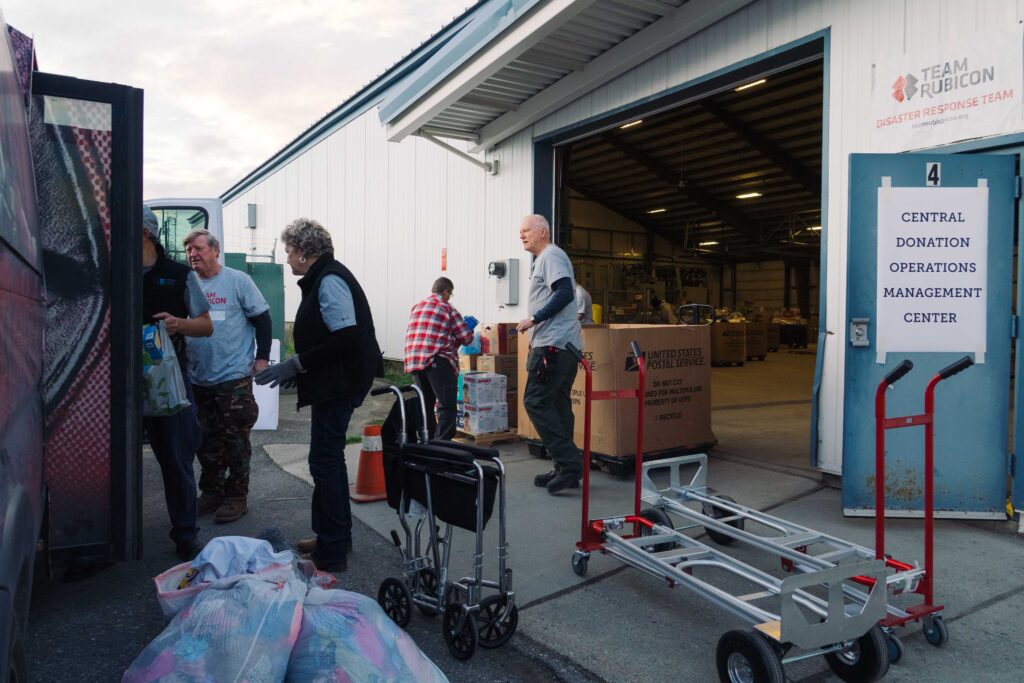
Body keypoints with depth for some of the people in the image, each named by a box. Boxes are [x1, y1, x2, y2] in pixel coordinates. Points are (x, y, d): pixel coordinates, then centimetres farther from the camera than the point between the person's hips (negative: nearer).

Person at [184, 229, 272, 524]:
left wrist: (262, 358, -6)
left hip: (234, 377, -5)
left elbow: (262, 318, -2)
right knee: (206, 441, 13)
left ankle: (237, 497, 12)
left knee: (235, 440, 1)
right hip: (198, 378, 5)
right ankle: (211, 492, 27)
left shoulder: (238, 281, -4)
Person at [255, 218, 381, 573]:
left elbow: (345, 339, -24)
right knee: (330, 458, 17)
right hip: (334, 383, 11)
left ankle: (331, 553, 4)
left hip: (338, 384, -11)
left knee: (324, 461, -5)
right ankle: (337, 537, 30)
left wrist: (296, 364, -18)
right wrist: (298, 368, 17)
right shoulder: (324, 277, 15)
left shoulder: (329, 280, -16)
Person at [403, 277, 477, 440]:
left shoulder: (416, 308, 18)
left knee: (426, 405, 18)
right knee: (447, 406, -5)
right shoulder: (447, 308, 2)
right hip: (438, 361, -6)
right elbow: (465, 338, 3)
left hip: (413, 361, 6)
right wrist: (469, 327, 23)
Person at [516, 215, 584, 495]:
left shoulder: (551, 255, -6)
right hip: (564, 345, 11)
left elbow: (565, 293, -19)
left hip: (554, 344, -11)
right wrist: (535, 338, 23)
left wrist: (533, 319, -17)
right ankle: (566, 469, 15)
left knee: (536, 402, -11)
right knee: (556, 405, 11)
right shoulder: (543, 259, 24)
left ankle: (569, 464, -9)